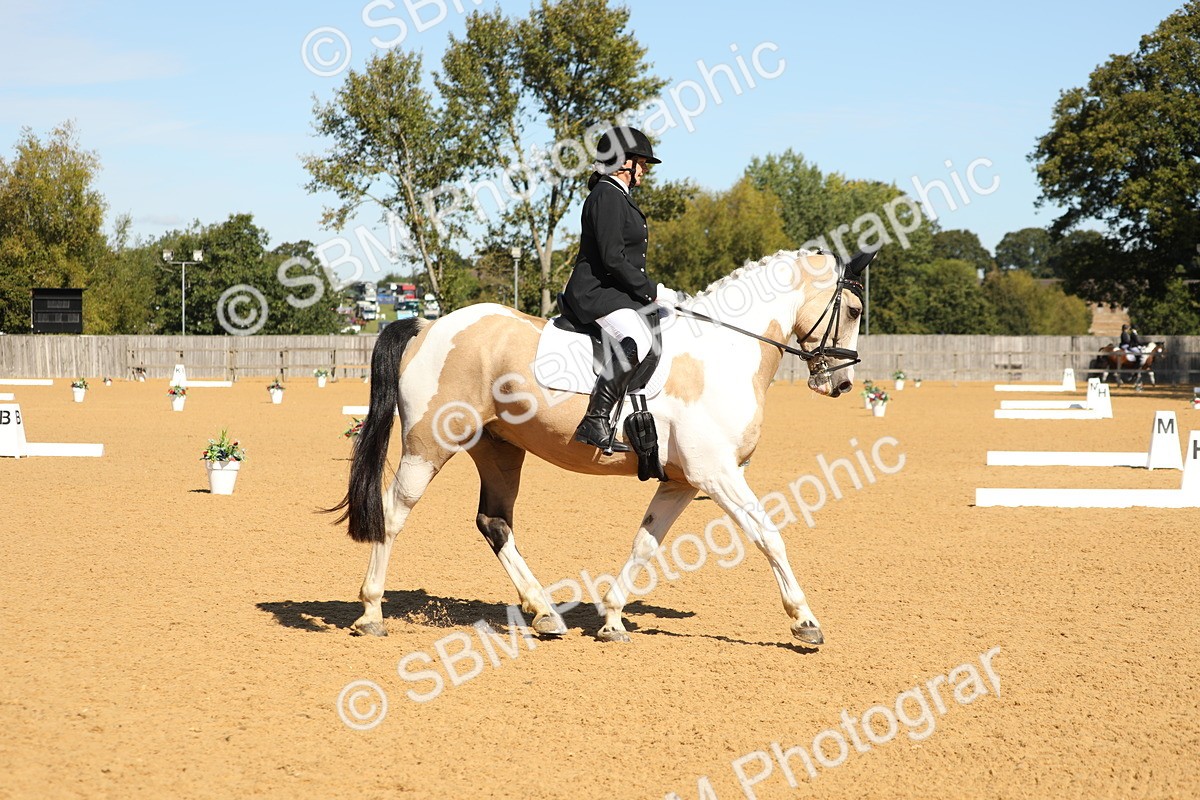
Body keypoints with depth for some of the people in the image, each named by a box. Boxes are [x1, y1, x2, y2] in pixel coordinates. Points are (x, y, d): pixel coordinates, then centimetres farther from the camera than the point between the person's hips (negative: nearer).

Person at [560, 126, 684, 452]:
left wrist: (659, 292, 15)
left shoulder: (620, 197, 23)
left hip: (620, 293, 11)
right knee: (637, 342, -36)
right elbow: (612, 259, -20)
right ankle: (595, 422, -39)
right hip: (596, 293, -11)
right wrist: (653, 292, -16)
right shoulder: (606, 196, -11)